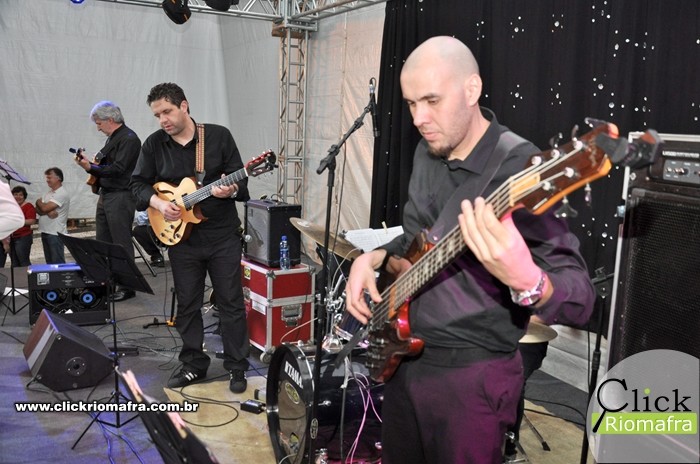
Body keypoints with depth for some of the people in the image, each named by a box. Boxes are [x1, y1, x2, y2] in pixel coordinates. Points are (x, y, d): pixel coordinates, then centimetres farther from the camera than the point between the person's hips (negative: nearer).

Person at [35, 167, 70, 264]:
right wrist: (48, 212, -13)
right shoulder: (48, 193, 15)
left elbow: (45, 208, -18)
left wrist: (39, 202, 4)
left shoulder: (62, 193, -12)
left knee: (58, 263, -7)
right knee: (49, 262, 12)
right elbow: (38, 210, 7)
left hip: (56, 233, -8)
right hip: (45, 231, 9)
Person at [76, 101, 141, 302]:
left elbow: (117, 168, -20)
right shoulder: (112, 138, 17)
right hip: (105, 195, 10)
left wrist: (91, 168, -20)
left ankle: (127, 286, 2)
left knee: (122, 244, -5)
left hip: (121, 197, -10)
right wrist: (89, 164, 6)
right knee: (102, 242, 12)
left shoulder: (129, 139, -12)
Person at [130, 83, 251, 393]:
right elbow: (138, 183, 7)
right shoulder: (154, 144, 3)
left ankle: (237, 368, 14)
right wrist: (158, 203, -12)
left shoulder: (219, 136, -3)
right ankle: (194, 364, 26)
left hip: (223, 236, -2)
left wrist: (231, 190, -24)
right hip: (180, 236, 3)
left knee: (231, 302, 3)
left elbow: (240, 179, -2)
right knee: (187, 304, 11)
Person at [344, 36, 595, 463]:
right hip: (405, 357, 8)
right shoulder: (428, 152, 3)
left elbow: (580, 298, -27)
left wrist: (524, 279, -49)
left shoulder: (517, 167, -22)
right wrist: (374, 257, -1)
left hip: (472, 375, -8)